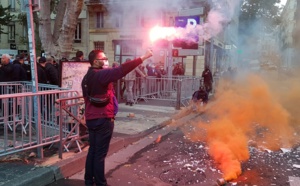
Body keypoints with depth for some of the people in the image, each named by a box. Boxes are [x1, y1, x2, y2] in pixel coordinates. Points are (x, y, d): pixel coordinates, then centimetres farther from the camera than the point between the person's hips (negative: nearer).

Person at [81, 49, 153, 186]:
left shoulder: (87, 77, 13)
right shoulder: (101, 74, -15)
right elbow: (121, 70, -26)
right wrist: (143, 57, -25)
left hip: (91, 118, 9)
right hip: (103, 119, -9)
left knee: (93, 150, 16)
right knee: (100, 153, -1)